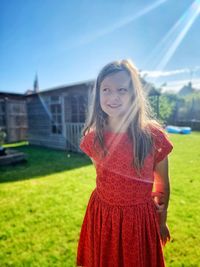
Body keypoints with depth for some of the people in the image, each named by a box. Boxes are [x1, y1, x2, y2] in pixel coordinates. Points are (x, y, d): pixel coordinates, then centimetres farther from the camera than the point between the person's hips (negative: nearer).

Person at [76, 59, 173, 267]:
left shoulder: (153, 135, -18)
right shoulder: (93, 137, -10)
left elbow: (162, 183, -4)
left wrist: (162, 220, 8)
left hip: (141, 219, -2)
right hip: (102, 216, 3)